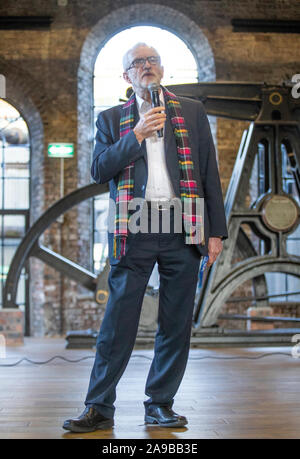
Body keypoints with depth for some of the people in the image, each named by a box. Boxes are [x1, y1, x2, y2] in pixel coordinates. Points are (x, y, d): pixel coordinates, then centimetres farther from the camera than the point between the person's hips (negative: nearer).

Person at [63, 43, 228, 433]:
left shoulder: (192, 112, 14)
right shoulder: (111, 119, 14)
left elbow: (210, 173, 11)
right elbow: (99, 171, 2)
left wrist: (216, 231, 4)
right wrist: (136, 135, -9)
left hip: (182, 229, 1)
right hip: (133, 229, -1)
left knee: (176, 324, 5)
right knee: (118, 321, -3)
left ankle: (160, 404, 17)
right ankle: (99, 408, 5)